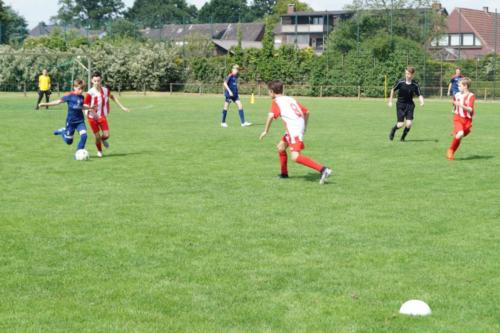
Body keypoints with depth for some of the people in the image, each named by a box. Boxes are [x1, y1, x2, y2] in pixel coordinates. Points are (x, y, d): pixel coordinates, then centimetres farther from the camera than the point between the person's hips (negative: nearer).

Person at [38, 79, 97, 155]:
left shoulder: (82, 97, 4)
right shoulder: (70, 96, -12)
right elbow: (59, 101, -15)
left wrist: (89, 110, 10)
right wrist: (46, 104, -22)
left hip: (80, 121, 4)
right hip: (71, 121, -4)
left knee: (84, 135, -19)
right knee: (69, 141, 7)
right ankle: (62, 131, 39)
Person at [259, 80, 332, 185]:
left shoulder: (276, 101, 0)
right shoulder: (291, 99, 21)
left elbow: (271, 116, -16)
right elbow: (306, 112, 22)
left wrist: (266, 131, -7)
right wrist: (304, 127, 32)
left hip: (294, 130, -9)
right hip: (300, 126, 9)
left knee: (295, 157, -19)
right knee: (280, 147, 25)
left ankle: (322, 169, -29)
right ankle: (284, 174, 36)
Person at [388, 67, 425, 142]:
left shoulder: (415, 85, -6)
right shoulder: (400, 82, -11)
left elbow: (419, 95, -3)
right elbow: (393, 90, 4)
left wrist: (422, 102, -24)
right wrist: (390, 101, 7)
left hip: (409, 105, 2)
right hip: (400, 104, -2)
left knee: (409, 123, -11)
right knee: (401, 124, -8)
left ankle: (403, 137, 16)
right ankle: (393, 130, 29)